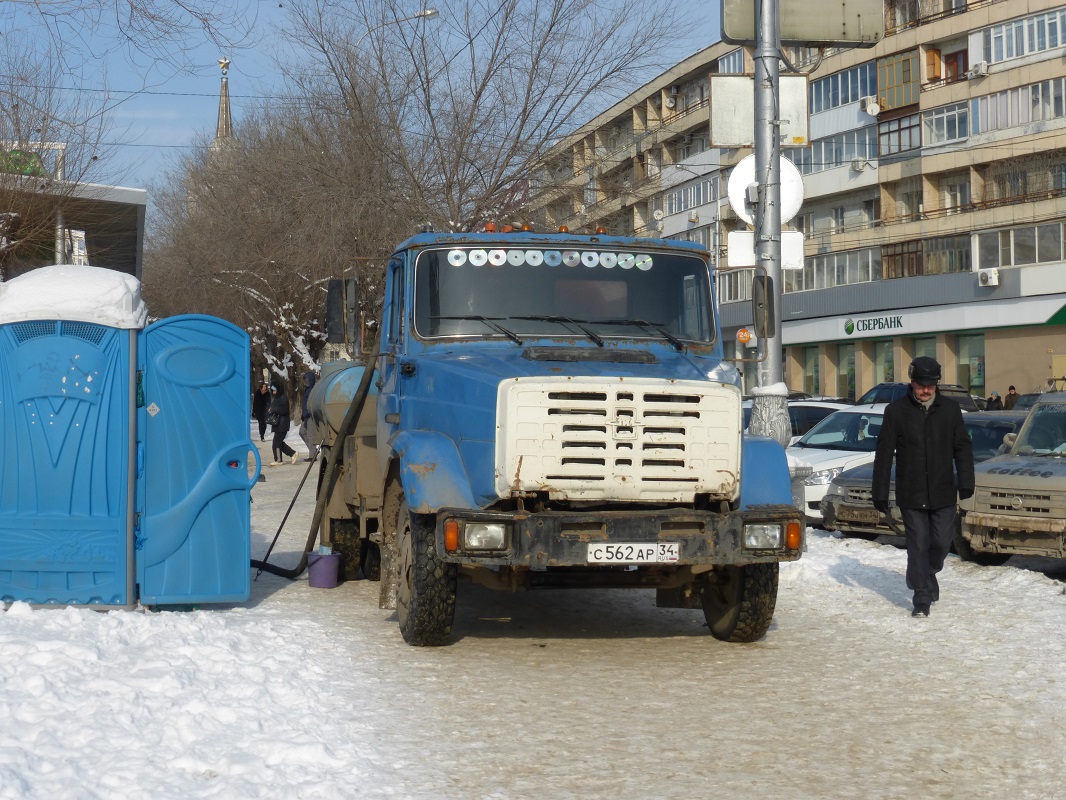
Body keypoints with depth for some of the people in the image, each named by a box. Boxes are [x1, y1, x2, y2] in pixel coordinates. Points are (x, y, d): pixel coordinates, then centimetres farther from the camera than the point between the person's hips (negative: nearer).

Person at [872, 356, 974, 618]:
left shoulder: (950, 409, 4)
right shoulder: (896, 411, -2)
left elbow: (963, 448, 7)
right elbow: (884, 455, 0)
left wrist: (965, 484, -4)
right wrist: (880, 494, -2)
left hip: (943, 493, 2)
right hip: (911, 496, -2)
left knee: (941, 543, 5)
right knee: (918, 546, 0)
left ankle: (928, 574, 36)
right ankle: (922, 599, 6)